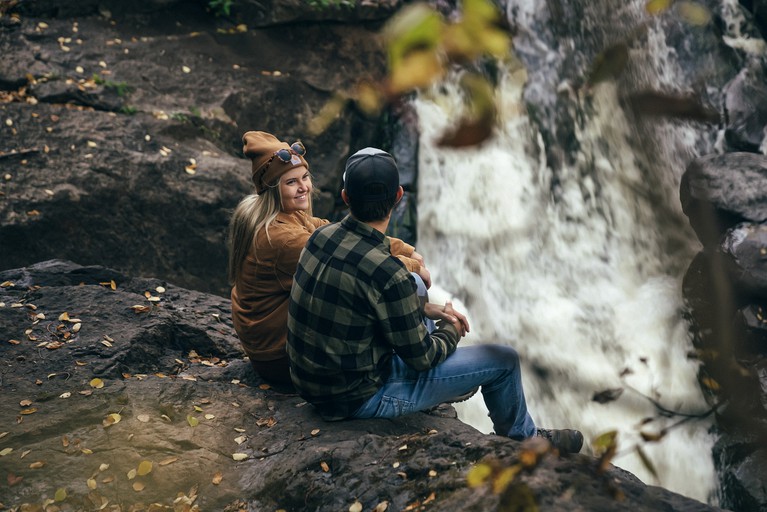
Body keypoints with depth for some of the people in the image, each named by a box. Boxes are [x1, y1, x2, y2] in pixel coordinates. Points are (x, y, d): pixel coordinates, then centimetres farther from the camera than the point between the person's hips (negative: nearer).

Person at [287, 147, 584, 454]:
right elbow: (421, 357, -16)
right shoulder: (387, 273, -29)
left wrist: (424, 309, 11)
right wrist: (451, 330, 4)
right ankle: (523, 439, 33)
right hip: (361, 399, -8)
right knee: (504, 359, 2)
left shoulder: (321, 237, -6)